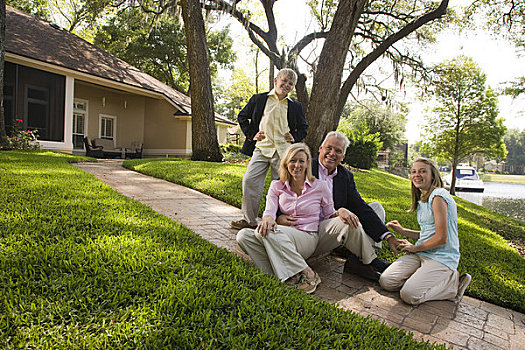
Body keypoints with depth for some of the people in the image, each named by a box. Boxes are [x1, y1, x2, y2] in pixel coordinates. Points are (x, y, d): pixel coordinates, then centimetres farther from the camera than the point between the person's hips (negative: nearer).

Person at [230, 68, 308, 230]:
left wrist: (295, 137, 4)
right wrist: (251, 134, 4)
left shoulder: (295, 106, 14)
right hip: (262, 148, 0)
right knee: (249, 180, -9)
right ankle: (249, 219, 5)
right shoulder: (258, 99, 10)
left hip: (283, 151, 1)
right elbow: (243, 116, 16)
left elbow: (303, 127, 24)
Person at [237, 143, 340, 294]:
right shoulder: (277, 186, 8)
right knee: (243, 235, -21)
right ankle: (288, 274, -26)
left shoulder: (320, 186, 3)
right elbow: (269, 210, -9)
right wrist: (268, 218, -31)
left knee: (271, 232, -33)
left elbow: (330, 216, 13)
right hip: (283, 235, 4)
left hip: (307, 239, -4)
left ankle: (307, 274, -23)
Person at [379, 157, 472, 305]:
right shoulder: (423, 199, 15)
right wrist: (402, 231, 11)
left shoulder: (438, 196, -14)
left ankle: (452, 283, 0)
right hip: (421, 253, 8)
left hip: (442, 258, -8)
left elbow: (441, 238, -18)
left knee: (409, 295, -25)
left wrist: (415, 248, -5)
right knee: (386, 282, -10)